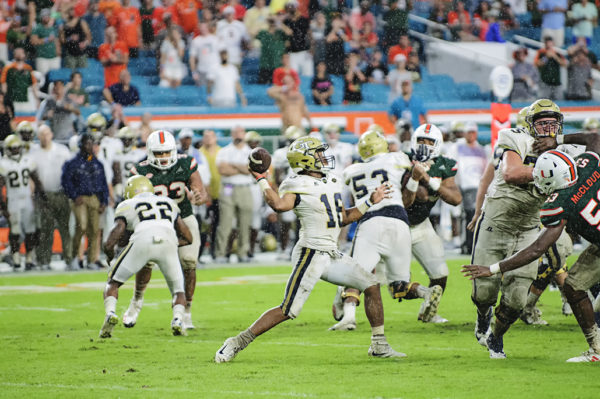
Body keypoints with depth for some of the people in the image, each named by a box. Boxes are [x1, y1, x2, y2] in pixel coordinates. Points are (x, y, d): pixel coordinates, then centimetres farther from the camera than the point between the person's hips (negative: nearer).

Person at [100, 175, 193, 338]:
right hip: (168, 242, 2)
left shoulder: (127, 206, 25)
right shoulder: (169, 203, 35)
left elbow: (109, 245, 16)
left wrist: (110, 254, 37)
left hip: (142, 242, -2)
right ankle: (177, 319, -8)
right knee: (178, 290, 20)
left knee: (113, 282, 19)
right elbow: (188, 238, 37)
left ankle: (110, 313, -6)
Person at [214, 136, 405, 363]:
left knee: (371, 286, 7)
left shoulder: (332, 183, 15)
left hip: (332, 255, 8)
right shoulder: (298, 186, -11)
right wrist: (261, 180, -23)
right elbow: (279, 205, -32)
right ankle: (237, 343, -4)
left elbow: (342, 219, 23)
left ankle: (379, 346, 16)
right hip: (311, 254, -8)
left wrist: (370, 202, 23)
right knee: (288, 311, -12)